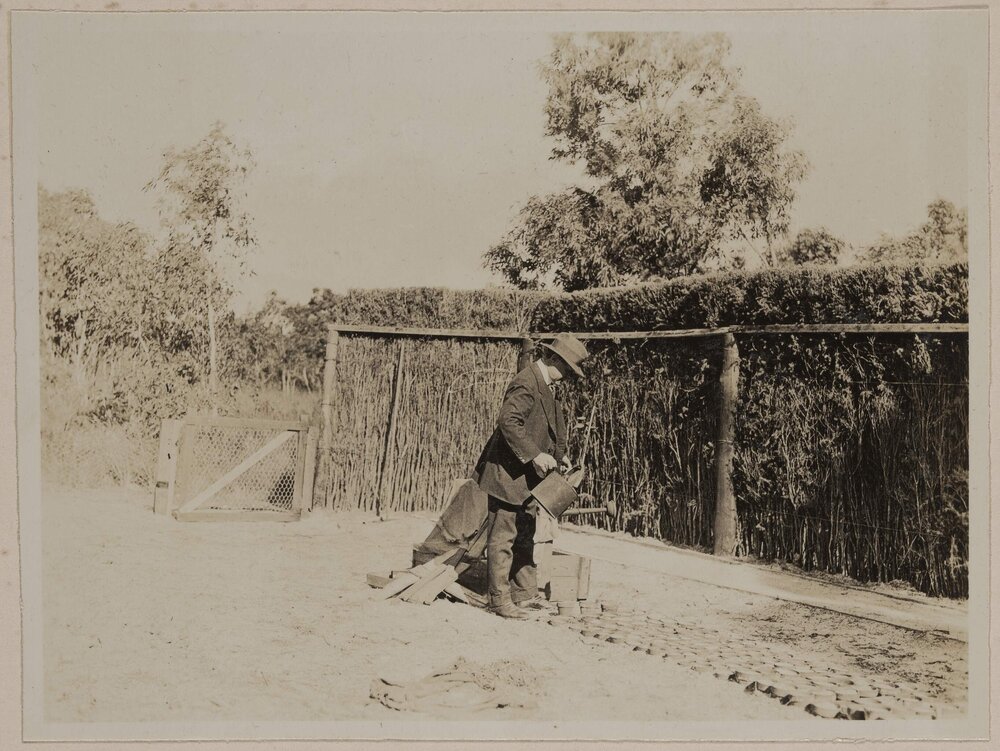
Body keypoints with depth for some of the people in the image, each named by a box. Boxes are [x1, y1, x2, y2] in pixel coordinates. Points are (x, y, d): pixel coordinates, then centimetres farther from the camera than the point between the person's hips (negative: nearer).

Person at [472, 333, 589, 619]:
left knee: (525, 537, 16)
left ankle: (525, 594, 25)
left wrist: (559, 454, 12)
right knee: (503, 538, -3)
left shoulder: (543, 385, 14)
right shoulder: (527, 383, -19)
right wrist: (535, 454, -29)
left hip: (526, 476, 11)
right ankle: (500, 601, 3)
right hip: (508, 473, -11)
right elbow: (508, 420, -30)